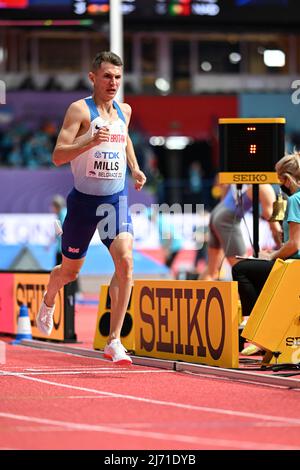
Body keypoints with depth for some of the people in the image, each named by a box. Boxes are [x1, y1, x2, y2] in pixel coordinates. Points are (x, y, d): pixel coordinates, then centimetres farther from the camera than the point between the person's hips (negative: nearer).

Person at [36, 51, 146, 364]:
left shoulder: (124, 111, 6)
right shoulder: (80, 110, -12)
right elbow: (58, 155, -20)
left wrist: (135, 168, 16)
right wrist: (90, 142, -35)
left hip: (116, 200, 3)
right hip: (83, 199, -3)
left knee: (125, 261, -20)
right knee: (70, 270, 13)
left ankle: (114, 341, -18)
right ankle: (48, 302, 50)